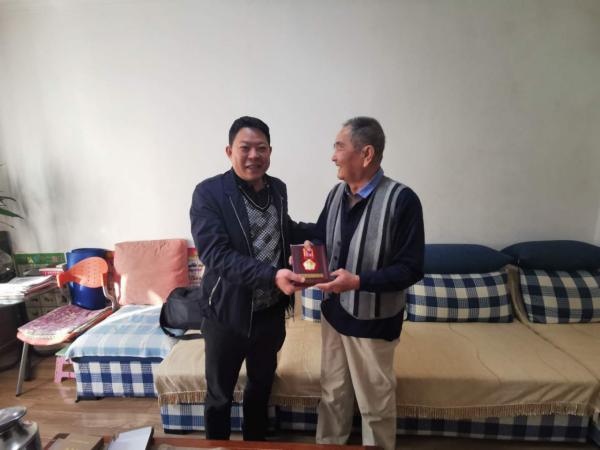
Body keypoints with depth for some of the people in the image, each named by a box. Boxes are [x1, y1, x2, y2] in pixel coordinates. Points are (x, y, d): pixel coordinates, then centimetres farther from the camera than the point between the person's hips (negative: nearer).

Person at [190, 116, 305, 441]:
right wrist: (271, 275, -35)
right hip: (228, 313, -5)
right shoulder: (208, 192, -16)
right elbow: (214, 253, -26)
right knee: (219, 394, 18)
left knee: (261, 384, 26)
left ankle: (256, 442, 53)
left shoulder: (278, 188, 1)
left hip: (272, 311, 5)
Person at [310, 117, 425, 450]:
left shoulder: (401, 200, -19)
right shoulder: (337, 194, 1)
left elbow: (411, 269, -19)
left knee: (375, 404, 17)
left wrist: (359, 281, -29)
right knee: (332, 393, 24)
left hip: (373, 321, -5)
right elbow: (321, 241, 12)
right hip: (333, 312, 6)